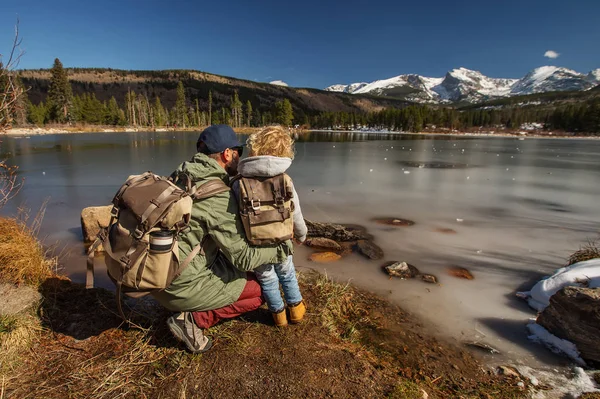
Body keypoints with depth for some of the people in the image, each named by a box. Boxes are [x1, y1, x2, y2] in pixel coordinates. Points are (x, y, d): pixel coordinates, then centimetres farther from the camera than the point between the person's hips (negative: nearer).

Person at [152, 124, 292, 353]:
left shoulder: (181, 176, 2)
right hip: (182, 285, -8)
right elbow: (243, 258, -18)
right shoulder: (218, 196, -23)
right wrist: (280, 251, -5)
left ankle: (189, 308, 14)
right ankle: (194, 319, -2)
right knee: (258, 292, 7)